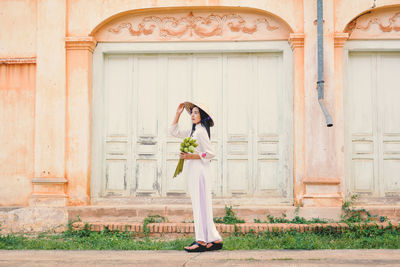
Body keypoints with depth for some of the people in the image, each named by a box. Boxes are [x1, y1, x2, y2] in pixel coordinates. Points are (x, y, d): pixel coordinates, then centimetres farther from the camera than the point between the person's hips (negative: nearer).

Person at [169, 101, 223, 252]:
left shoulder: (201, 131, -12)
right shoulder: (193, 131, 15)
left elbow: (211, 153, -16)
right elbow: (174, 132, 23)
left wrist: (191, 156, -18)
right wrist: (178, 114, 16)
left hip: (200, 170, -10)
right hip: (193, 172, 10)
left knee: (200, 205, -7)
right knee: (199, 205, 10)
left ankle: (202, 241, -4)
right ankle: (213, 240, 14)